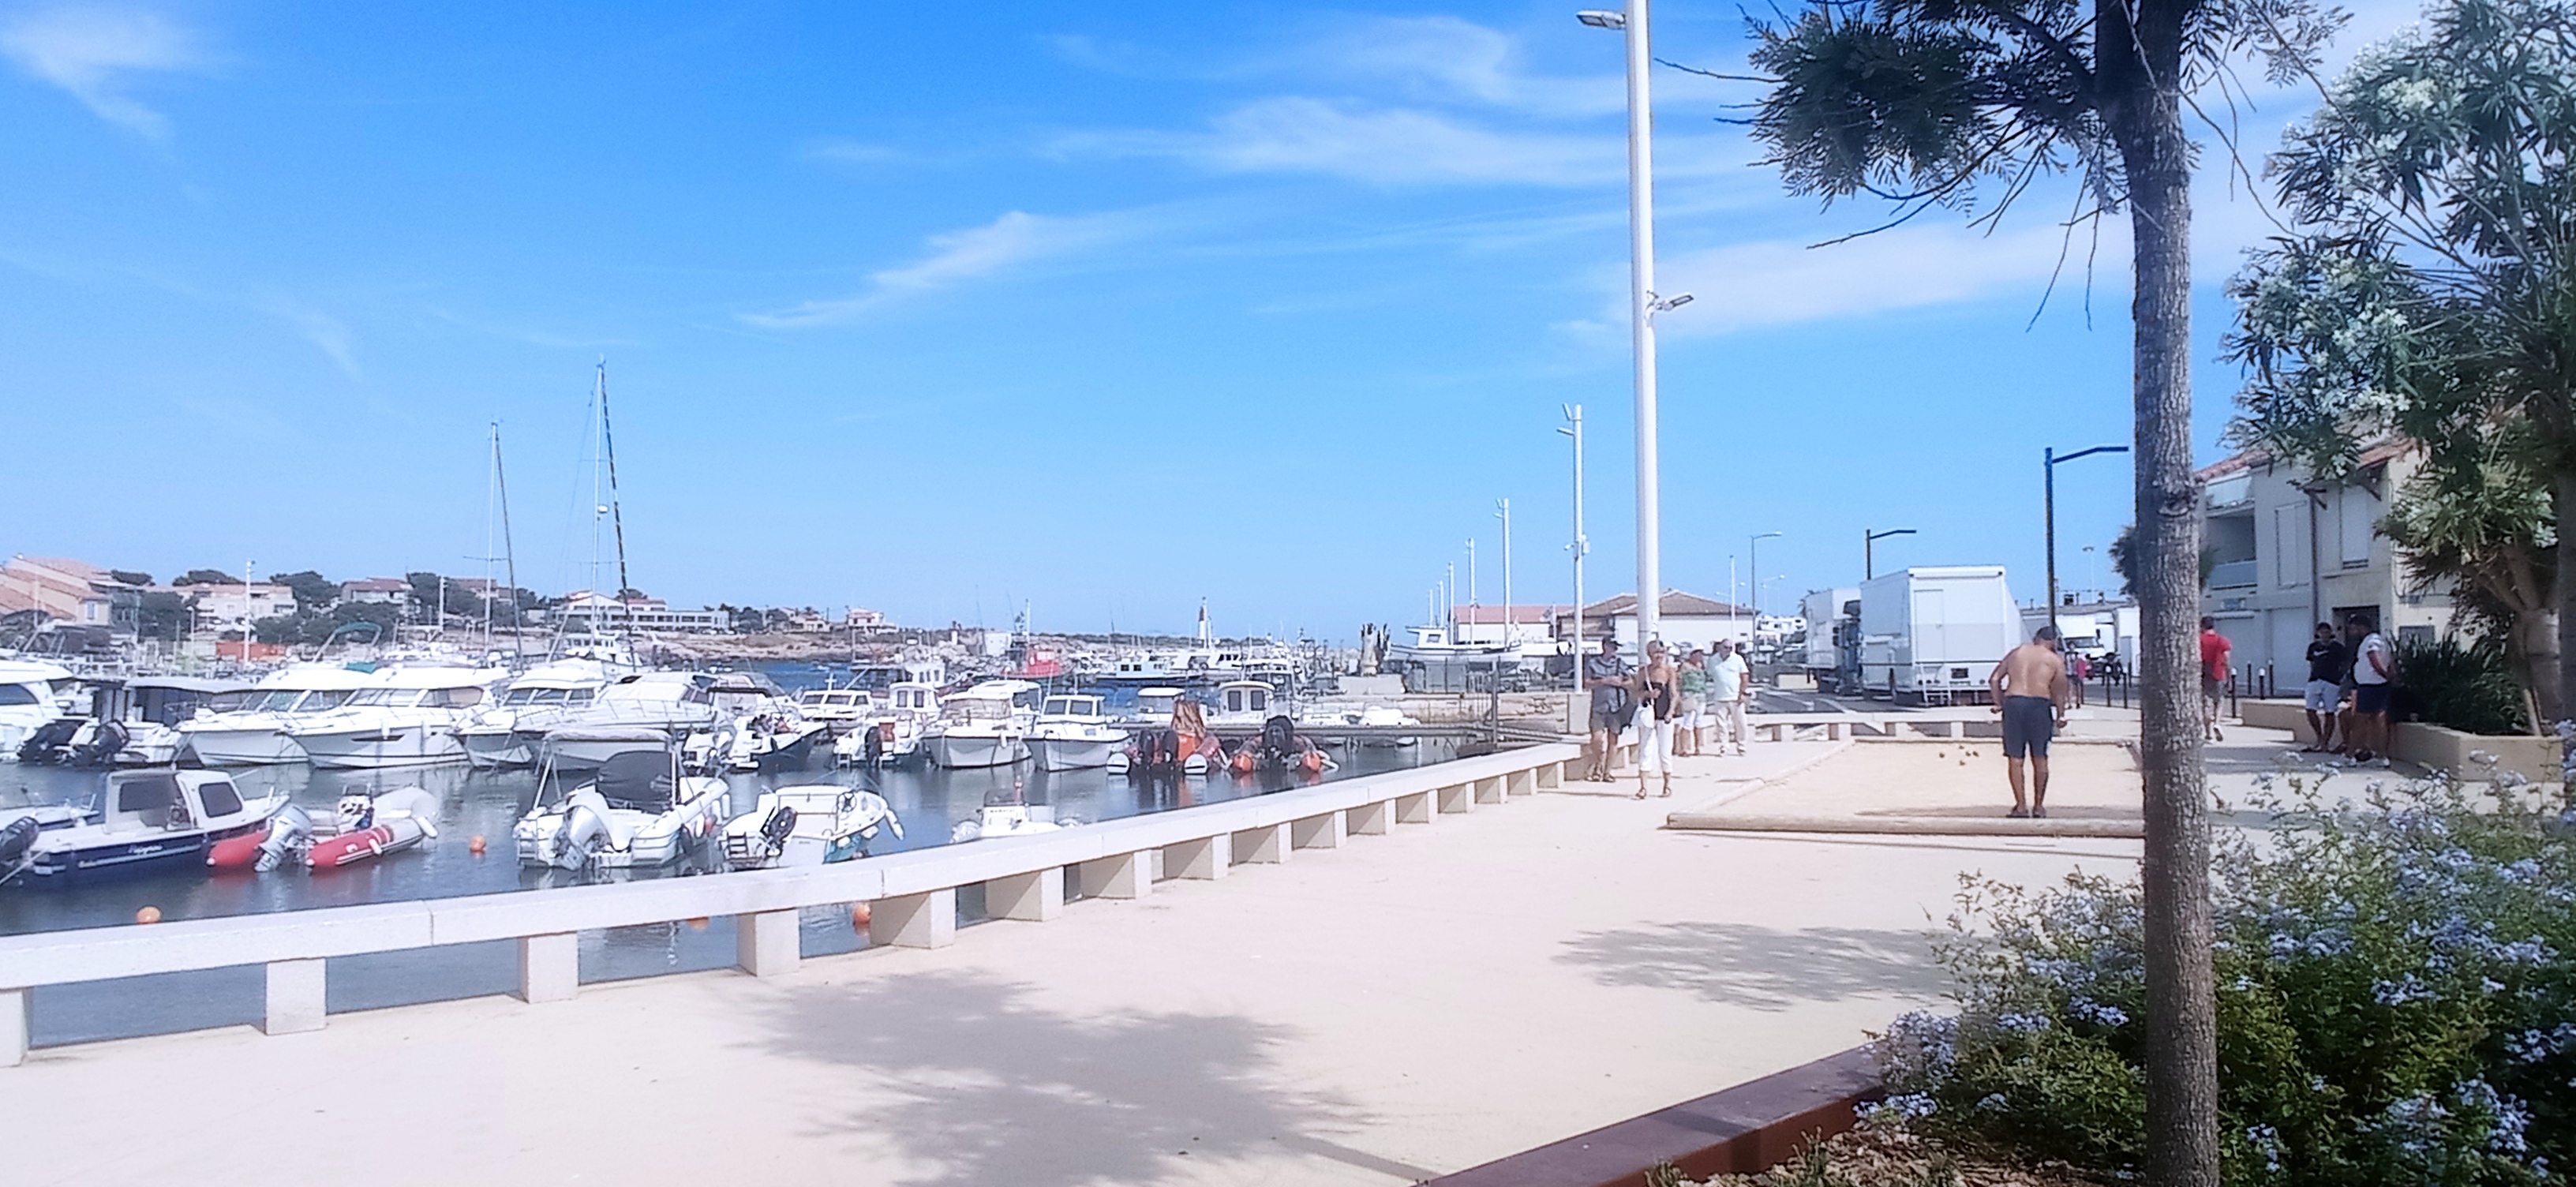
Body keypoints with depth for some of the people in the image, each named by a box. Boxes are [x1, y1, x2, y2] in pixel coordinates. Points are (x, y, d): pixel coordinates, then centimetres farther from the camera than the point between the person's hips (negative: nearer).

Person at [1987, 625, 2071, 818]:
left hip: (2013, 703, 2)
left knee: (2015, 758, 4)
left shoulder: (2015, 653, 16)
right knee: (2039, 758, 7)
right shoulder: (2055, 661, 8)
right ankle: (2038, 806, 9)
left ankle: (2021, 805, 2)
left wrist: (1999, 703, 17)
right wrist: (2060, 715, 7)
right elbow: (2060, 690, 0)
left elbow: (1994, 680, 12)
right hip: (2039, 704, -2)